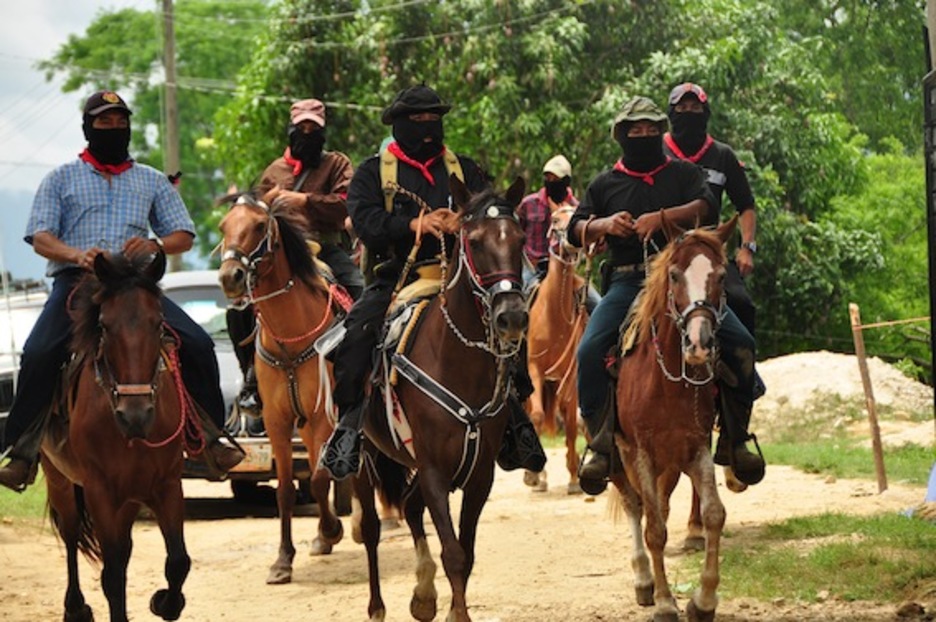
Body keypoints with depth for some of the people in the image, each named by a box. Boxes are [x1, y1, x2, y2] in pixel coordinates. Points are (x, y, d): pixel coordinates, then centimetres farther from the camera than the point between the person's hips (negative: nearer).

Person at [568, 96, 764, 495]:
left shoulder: (684, 174, 13)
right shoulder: (605, 185, 16)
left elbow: (705, 207, -7)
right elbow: (576, 231, 10)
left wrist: (661, 218, -24)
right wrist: (604, 225, -13)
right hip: (627, 281, 0)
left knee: (739, 343, -17)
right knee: (590, 352, -23)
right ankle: (602, 446, -13)